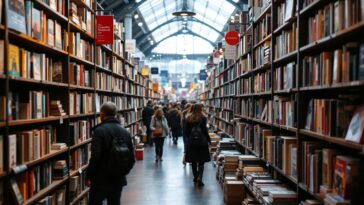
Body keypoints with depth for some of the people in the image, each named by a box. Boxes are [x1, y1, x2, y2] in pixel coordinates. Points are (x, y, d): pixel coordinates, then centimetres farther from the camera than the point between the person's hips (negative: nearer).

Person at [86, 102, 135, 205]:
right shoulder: (125, 132, 4)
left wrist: (88, 176, -9)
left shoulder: (99, 131, -14)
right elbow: (132, 158, 7)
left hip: (101, 180, -5)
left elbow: (95, 157, -21)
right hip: (119, 180, 5)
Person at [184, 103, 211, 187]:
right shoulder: (203, 118, -8)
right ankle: (199, 178, -15)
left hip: (191, 142, 3)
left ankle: (195, 178, 24)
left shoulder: (188, 118, 3)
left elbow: (185, 130, 4)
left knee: (193, 161, 15)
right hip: (202, 142, -3)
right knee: (201, 162, 1)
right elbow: (205, 130, -11)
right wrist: (209, 140, -2)